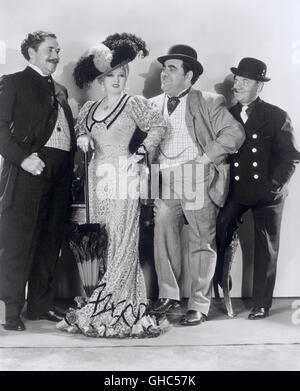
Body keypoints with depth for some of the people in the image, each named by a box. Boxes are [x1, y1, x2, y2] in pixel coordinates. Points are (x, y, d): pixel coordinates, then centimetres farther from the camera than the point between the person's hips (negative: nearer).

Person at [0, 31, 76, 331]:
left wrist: (79, 148, 4)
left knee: (50, 240, 9)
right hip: (30, 166, -6)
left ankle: (41, 305, 19)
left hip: (60, 171, 7)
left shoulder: (60, 91, 24)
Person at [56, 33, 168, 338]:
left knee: (122, 244, -7)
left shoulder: (134, 104, 3)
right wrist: (82, 138, 7)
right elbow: (77, 129, 29)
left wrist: (139, 153, -5)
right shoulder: (89, 108, 17)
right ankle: (119, 310, 10)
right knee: (99, 243, 2)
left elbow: (158, 127, 1)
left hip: (122, 177, -5)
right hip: (97, 176, 5)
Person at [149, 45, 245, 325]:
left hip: (198, 180, -4)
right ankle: (168, 294, 19)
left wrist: (206, 157, -11)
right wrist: (153, 163, 2)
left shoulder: (209, 103, 0)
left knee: (202, 243, 2)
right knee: (162, 233, 2)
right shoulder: (153, 105, 14)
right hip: (165, 181, 4)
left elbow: (234, 133, -7)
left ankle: (199, 305, 11)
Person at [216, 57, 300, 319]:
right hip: (236, 192, 2)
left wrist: (275, 184, -13)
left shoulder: (277, 117, -3)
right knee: (221, 229, -18)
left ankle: (261, 305, 18)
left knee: (266, 249, 6)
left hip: (267, 194, -2)